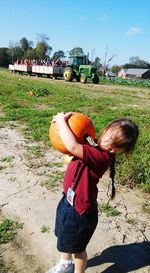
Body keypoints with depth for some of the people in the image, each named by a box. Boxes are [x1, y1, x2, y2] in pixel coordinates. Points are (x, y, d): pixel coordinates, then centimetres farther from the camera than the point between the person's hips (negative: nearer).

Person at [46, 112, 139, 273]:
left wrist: (61, 120, -27)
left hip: (79, 212, -9)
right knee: (64, 238, 32)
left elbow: (72, 146, -42)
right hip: (68, 200, 9)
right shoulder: (95, 150, -5)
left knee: (77, 247, 19)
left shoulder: (102, 156, -31)